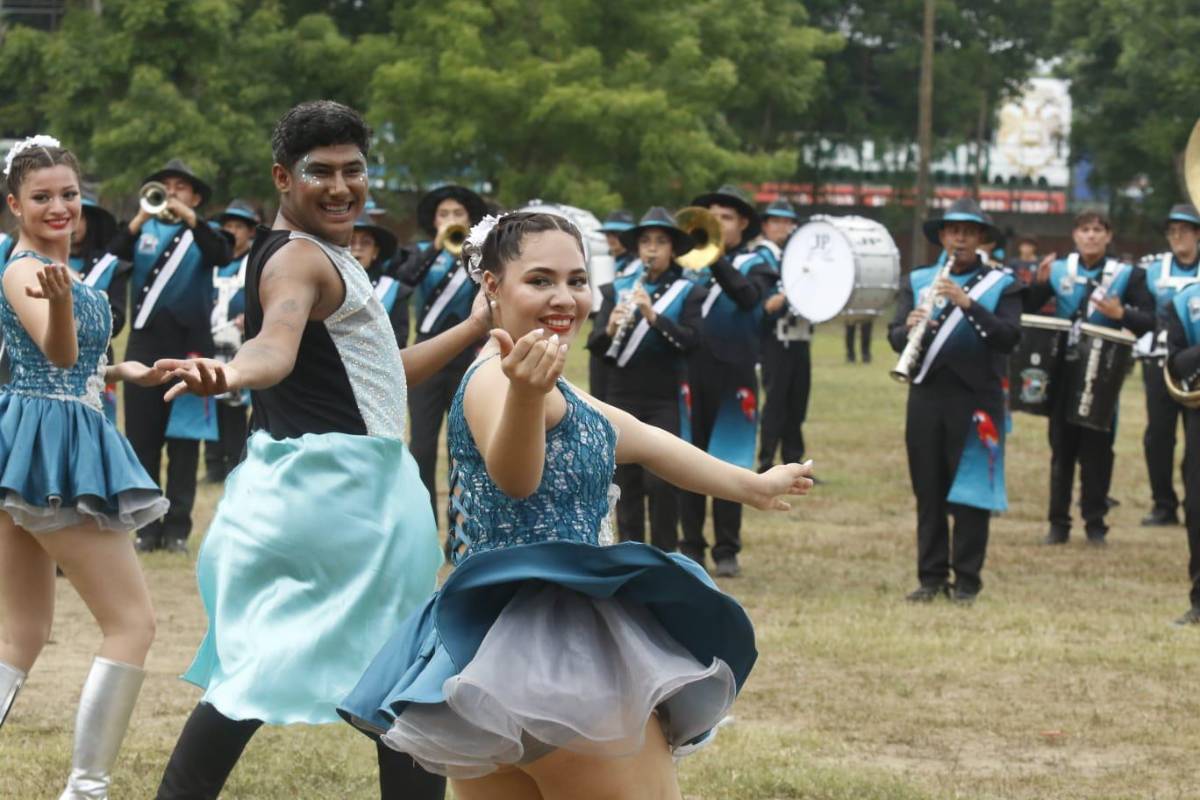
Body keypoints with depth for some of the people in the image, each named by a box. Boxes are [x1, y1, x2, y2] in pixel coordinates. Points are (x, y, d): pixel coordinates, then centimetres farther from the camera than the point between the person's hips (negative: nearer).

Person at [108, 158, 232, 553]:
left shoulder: (203, 235, 8)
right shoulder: (144, 231, 11)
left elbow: (222, 256, -13)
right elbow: (114, 255, -6)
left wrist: (190, 219, -23)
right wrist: (139, 219, -20)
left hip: (187, 348, -2)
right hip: (144, 346, 2)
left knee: (183, 441, 0)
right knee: (142, 439, 2)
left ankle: (177, 527, 3)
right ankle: (146, 526, 7)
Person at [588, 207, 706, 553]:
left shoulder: (688, 292, 1)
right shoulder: (616, 290, 7)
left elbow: (690, 340, -13)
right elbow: (595, 346, 1)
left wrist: (653, 316, -27)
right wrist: (610, 330, -22)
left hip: (665, 399, -2)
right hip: (623, 398, 2)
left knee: (660, 480, -8)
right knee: (627, 481, 5)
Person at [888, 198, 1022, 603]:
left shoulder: (1001, 284, 3)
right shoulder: (919, 280, 10)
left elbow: (1009, 337, -11)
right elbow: (895, 337, 2)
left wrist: (968, 304, -23)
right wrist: (910, 328, -21)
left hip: (975, 398, -3)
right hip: (926, 397, 3)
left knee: (969, 491, -1)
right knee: (929, 492, 5)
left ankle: (966, 580, 5)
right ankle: (931, 577, 12)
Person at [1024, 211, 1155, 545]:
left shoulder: (1128, 276, -1)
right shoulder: (1057, 270, 4)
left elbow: (1149, 322, -6)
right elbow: (1027, 311, 3)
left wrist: (1121, 314, -24)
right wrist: (1039, 283, -13)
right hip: (1062, 371, 2)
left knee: (1097, 450, 1)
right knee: (1062, 448, 7)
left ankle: (1095, 523, 11)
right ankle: (1059, 523, 13)